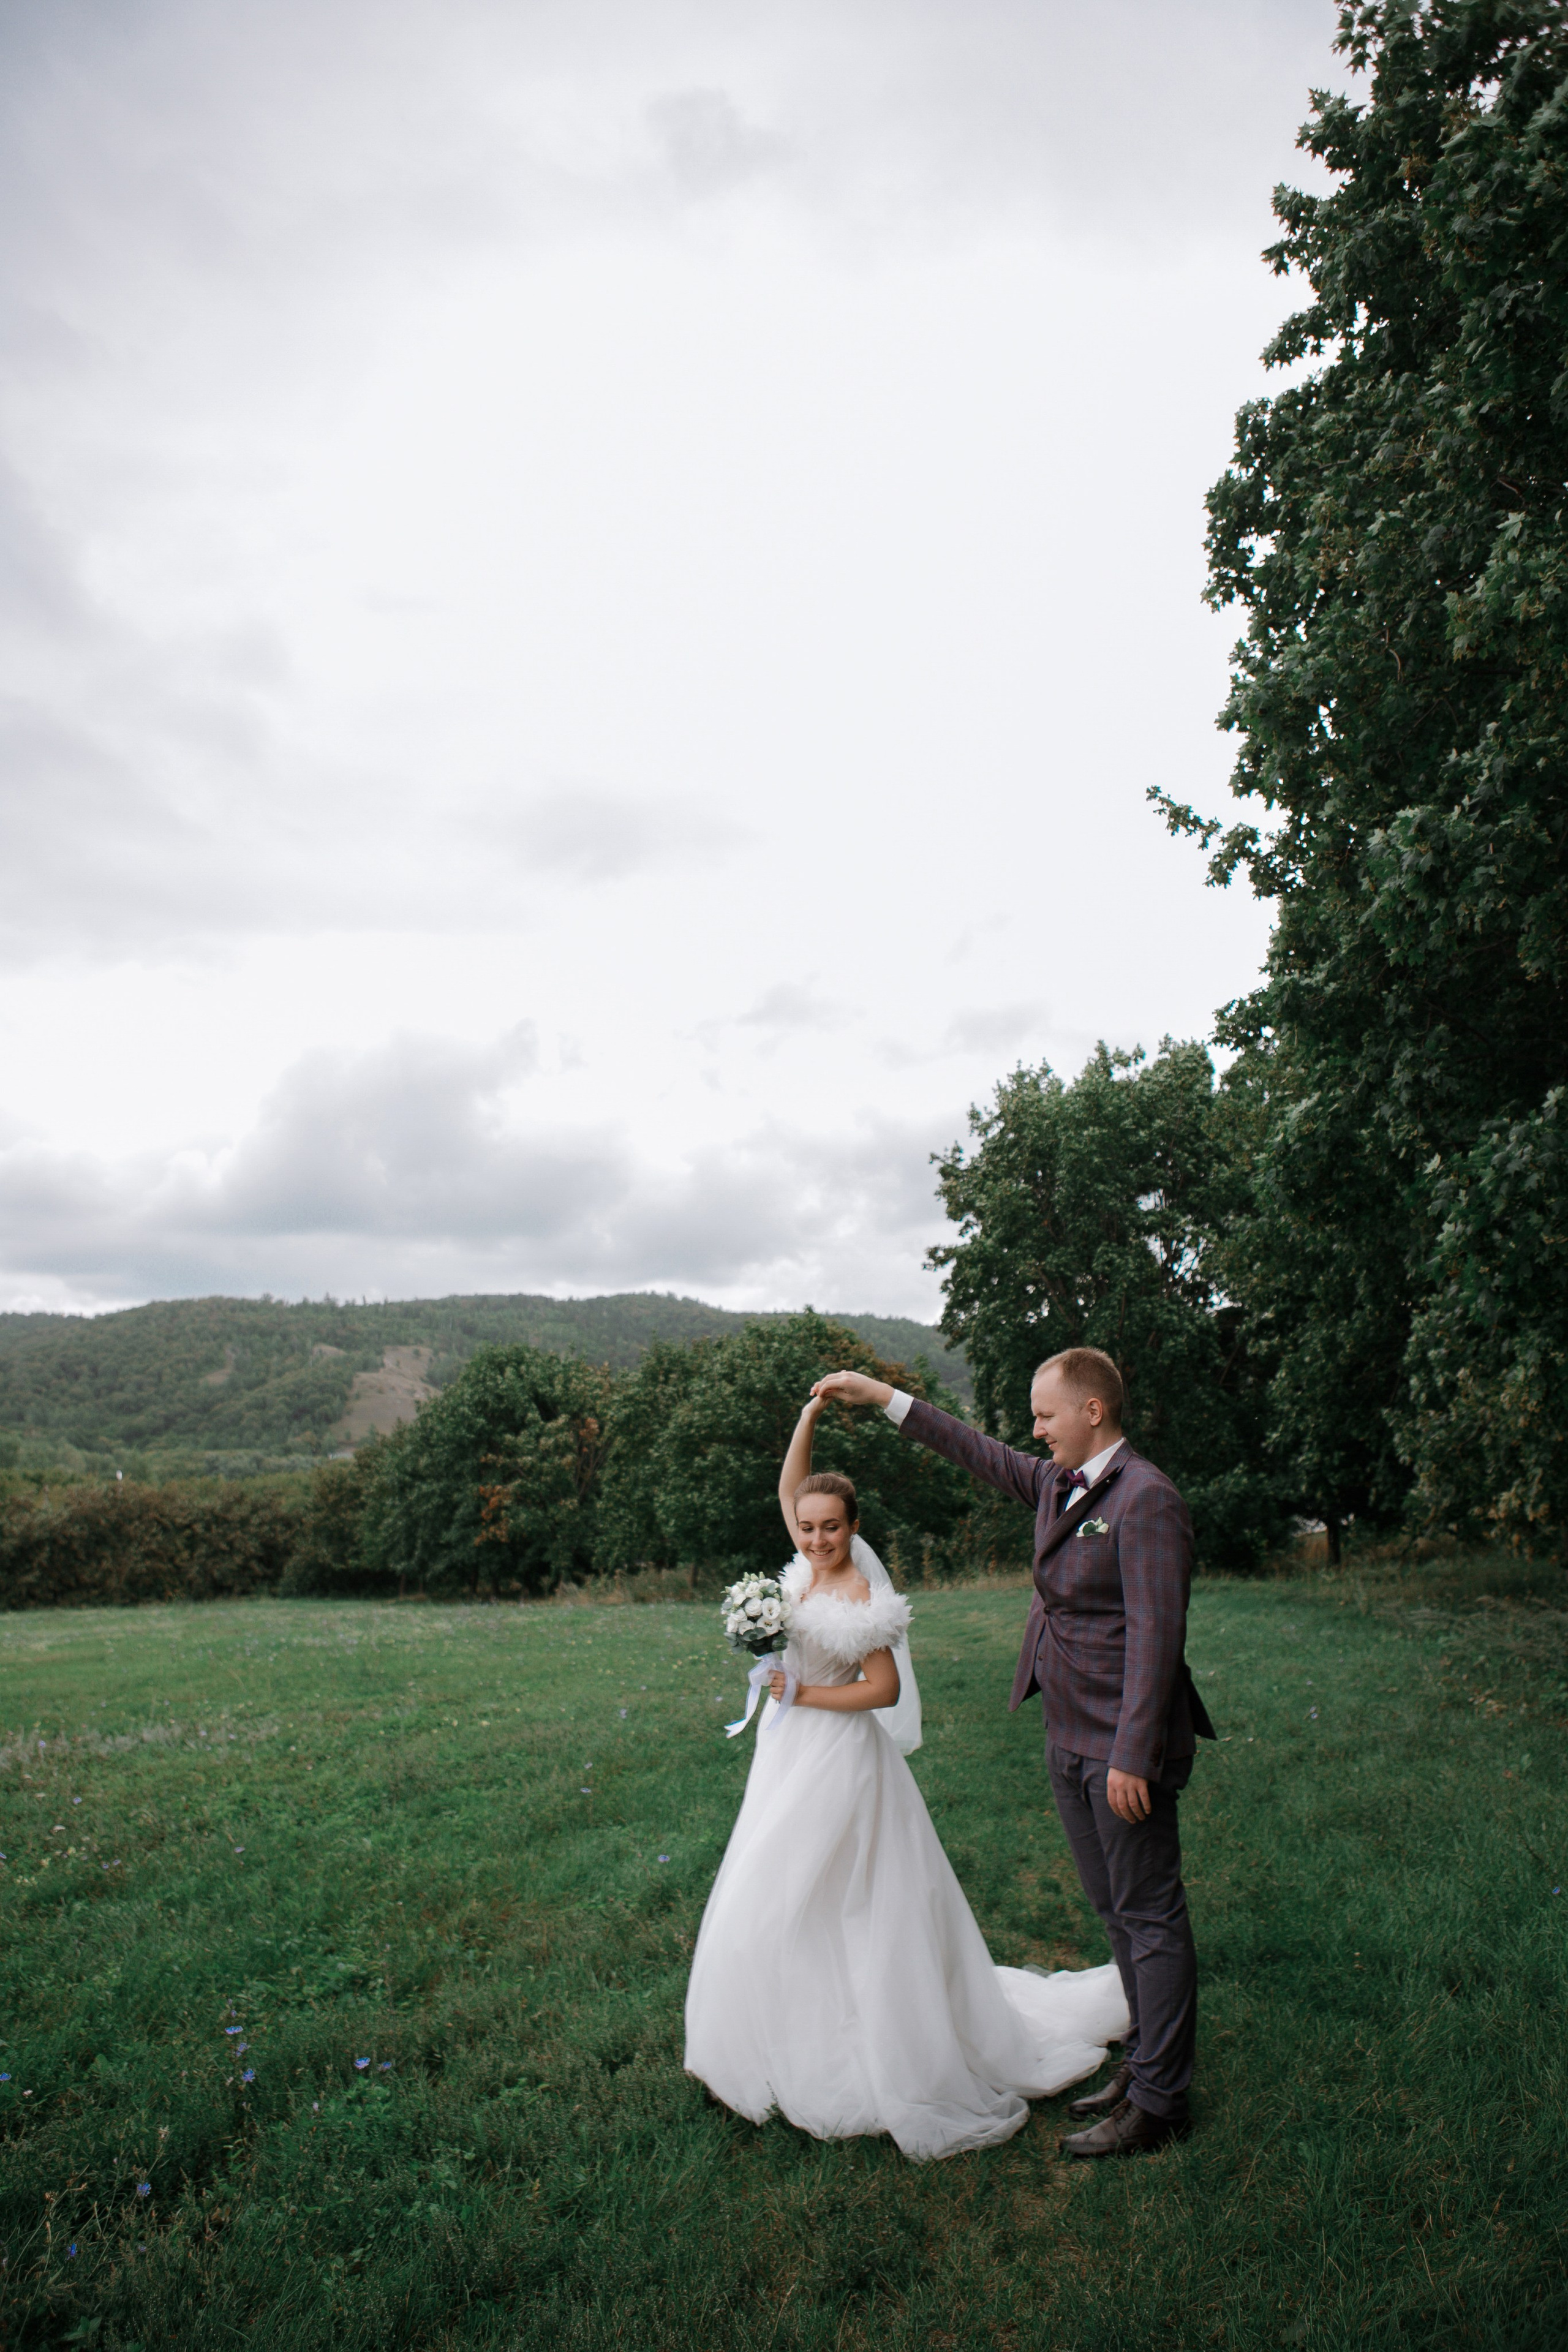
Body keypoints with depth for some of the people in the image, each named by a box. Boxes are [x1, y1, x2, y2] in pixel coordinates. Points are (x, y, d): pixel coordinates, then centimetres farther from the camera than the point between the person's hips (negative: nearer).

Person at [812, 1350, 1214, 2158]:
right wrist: (879, 1395, 17)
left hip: (1123, 1747, -9)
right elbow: (976, 1450, 17)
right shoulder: (1056, 1484, 7)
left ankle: (1158, 2104, 17)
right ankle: (1143, 2066, 33)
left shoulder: (1146, 1499, -18)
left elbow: (1156, 1635, -21)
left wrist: (1132, 1755, -22)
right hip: (1069, 1741, 9)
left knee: (1151, 1917, 5)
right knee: (1116, 1913, 19)